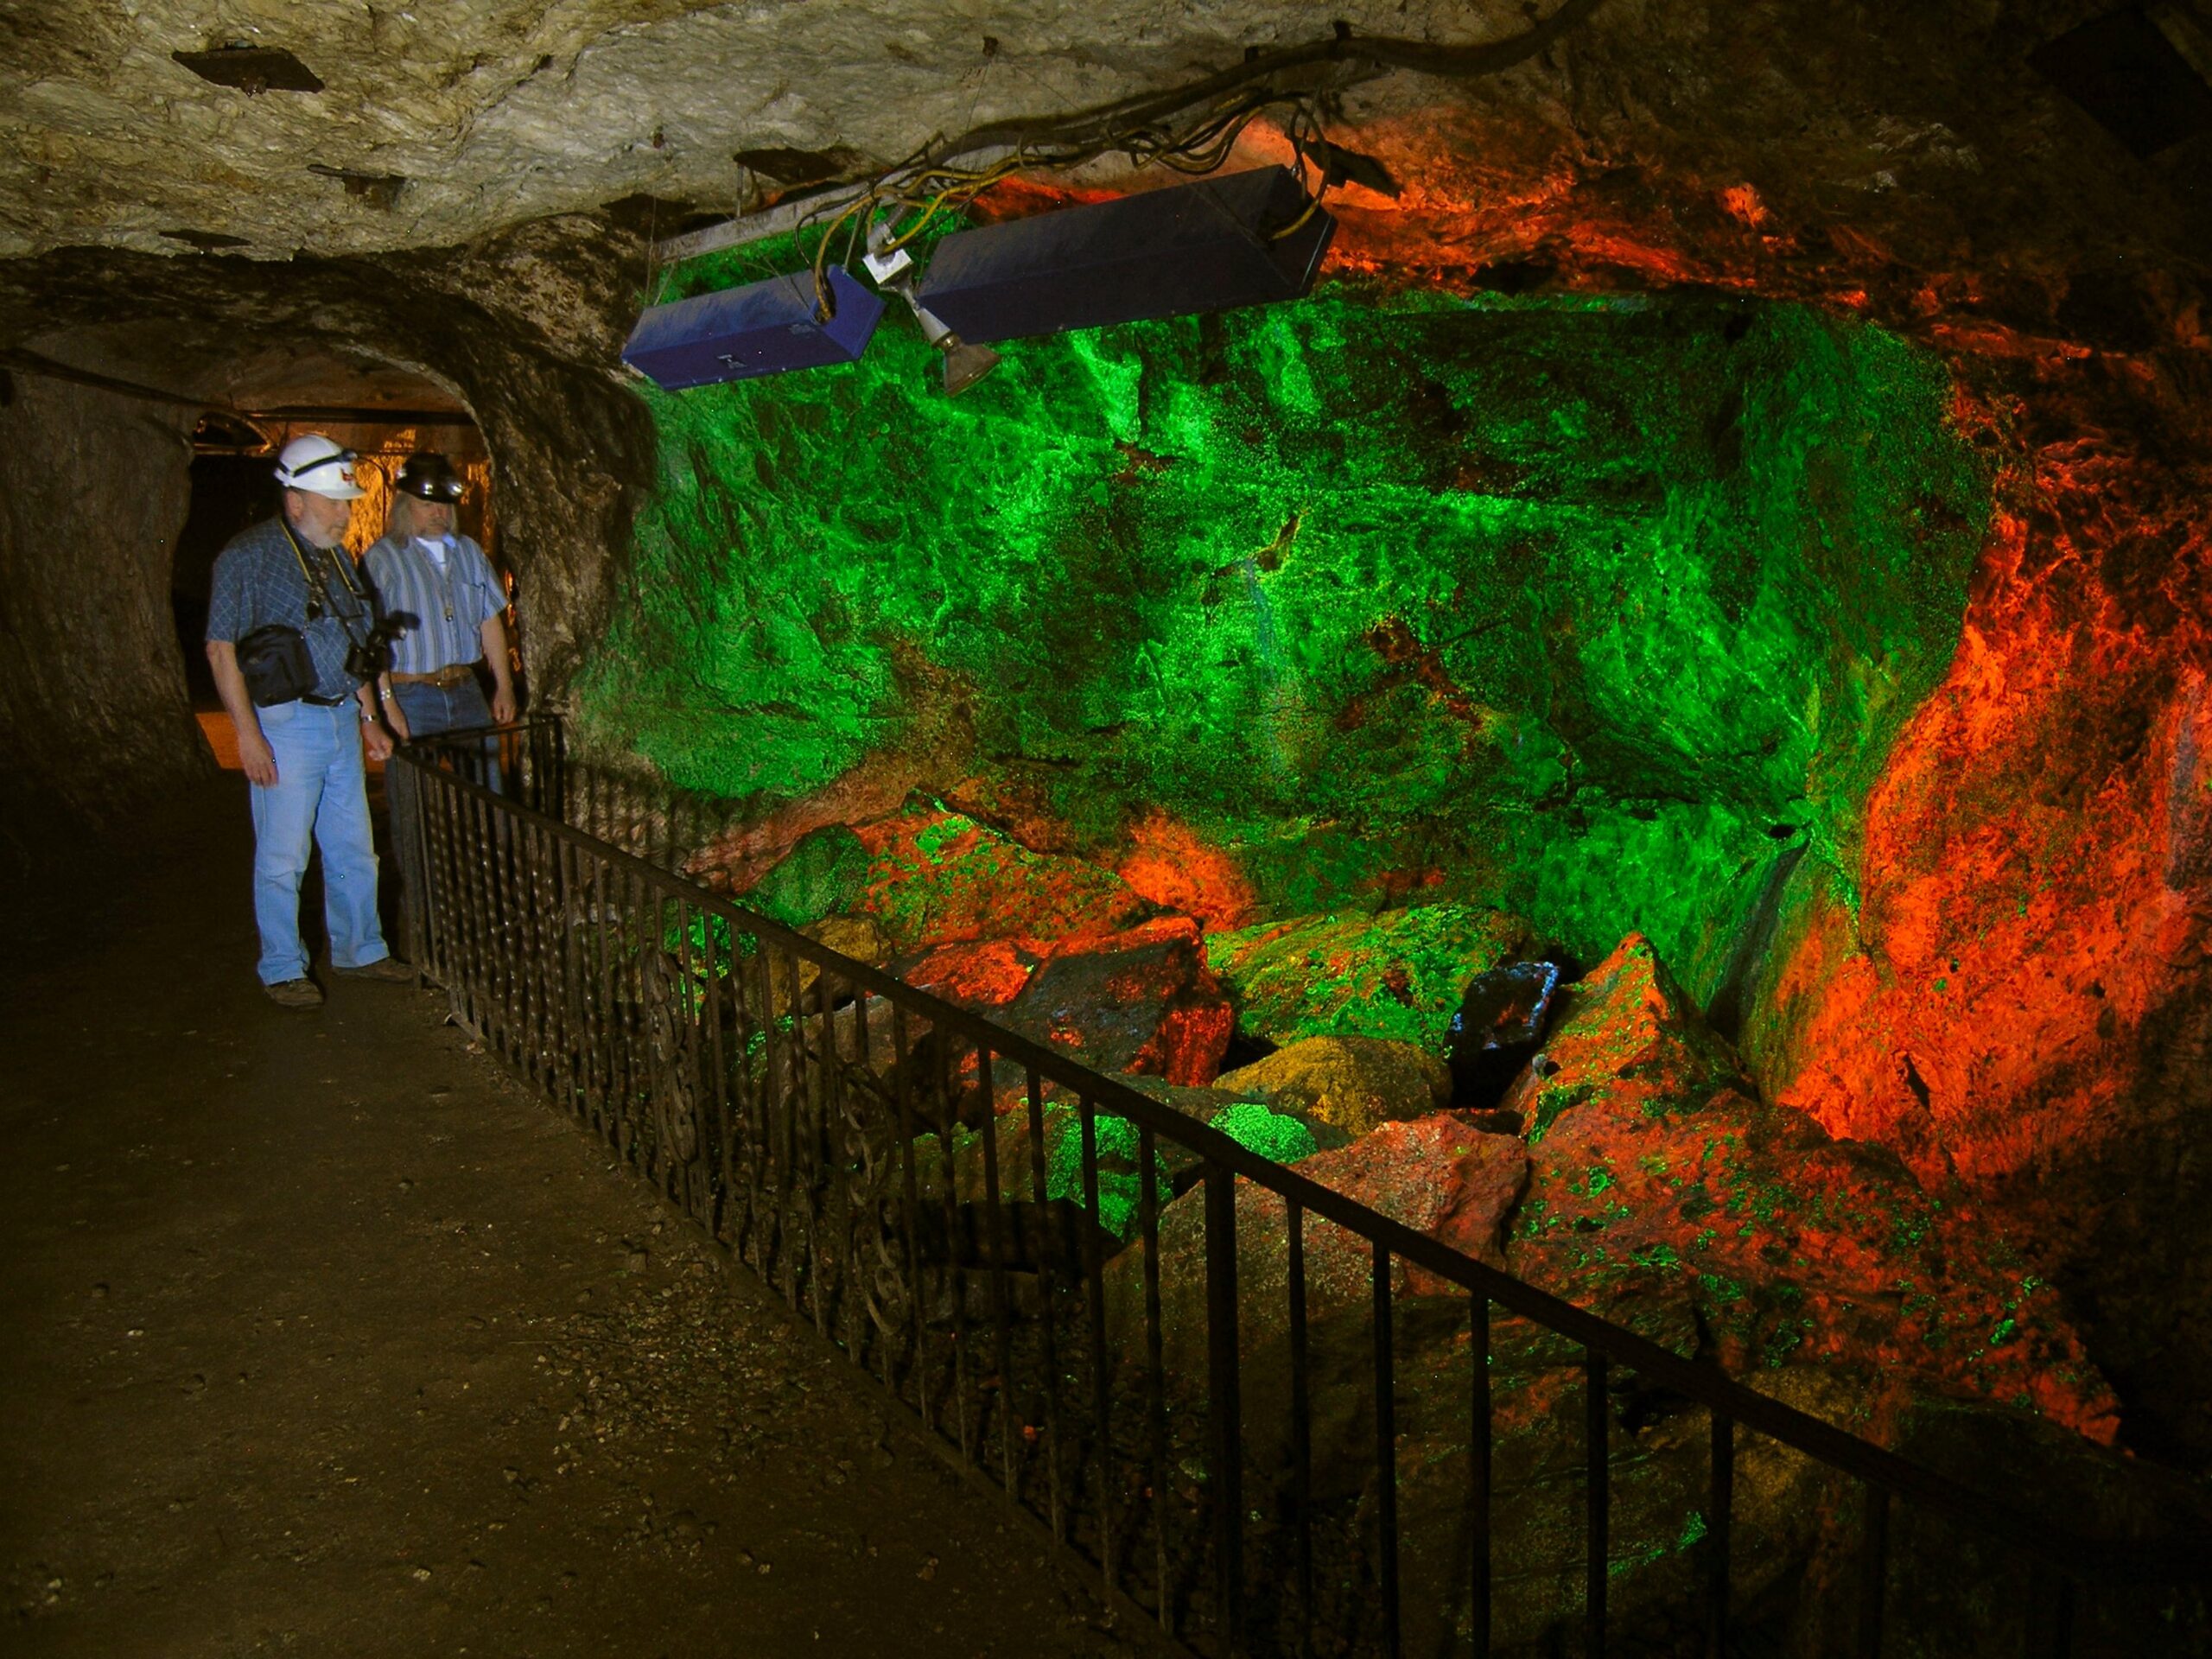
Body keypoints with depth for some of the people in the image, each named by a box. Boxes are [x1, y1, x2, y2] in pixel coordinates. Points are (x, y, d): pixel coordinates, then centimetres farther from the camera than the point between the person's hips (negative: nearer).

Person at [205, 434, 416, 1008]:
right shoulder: (249, 556, -10)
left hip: (342, 720, 7)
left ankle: (359, 949, 27)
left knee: (353, 849, 13)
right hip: (286, 725, -7)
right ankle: (282, 969, 13)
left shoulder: (336, 557, 14)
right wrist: (248, 733, -16)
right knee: (282, 857, 0)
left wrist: (369, 717, 19)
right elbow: (221, 648, -12)